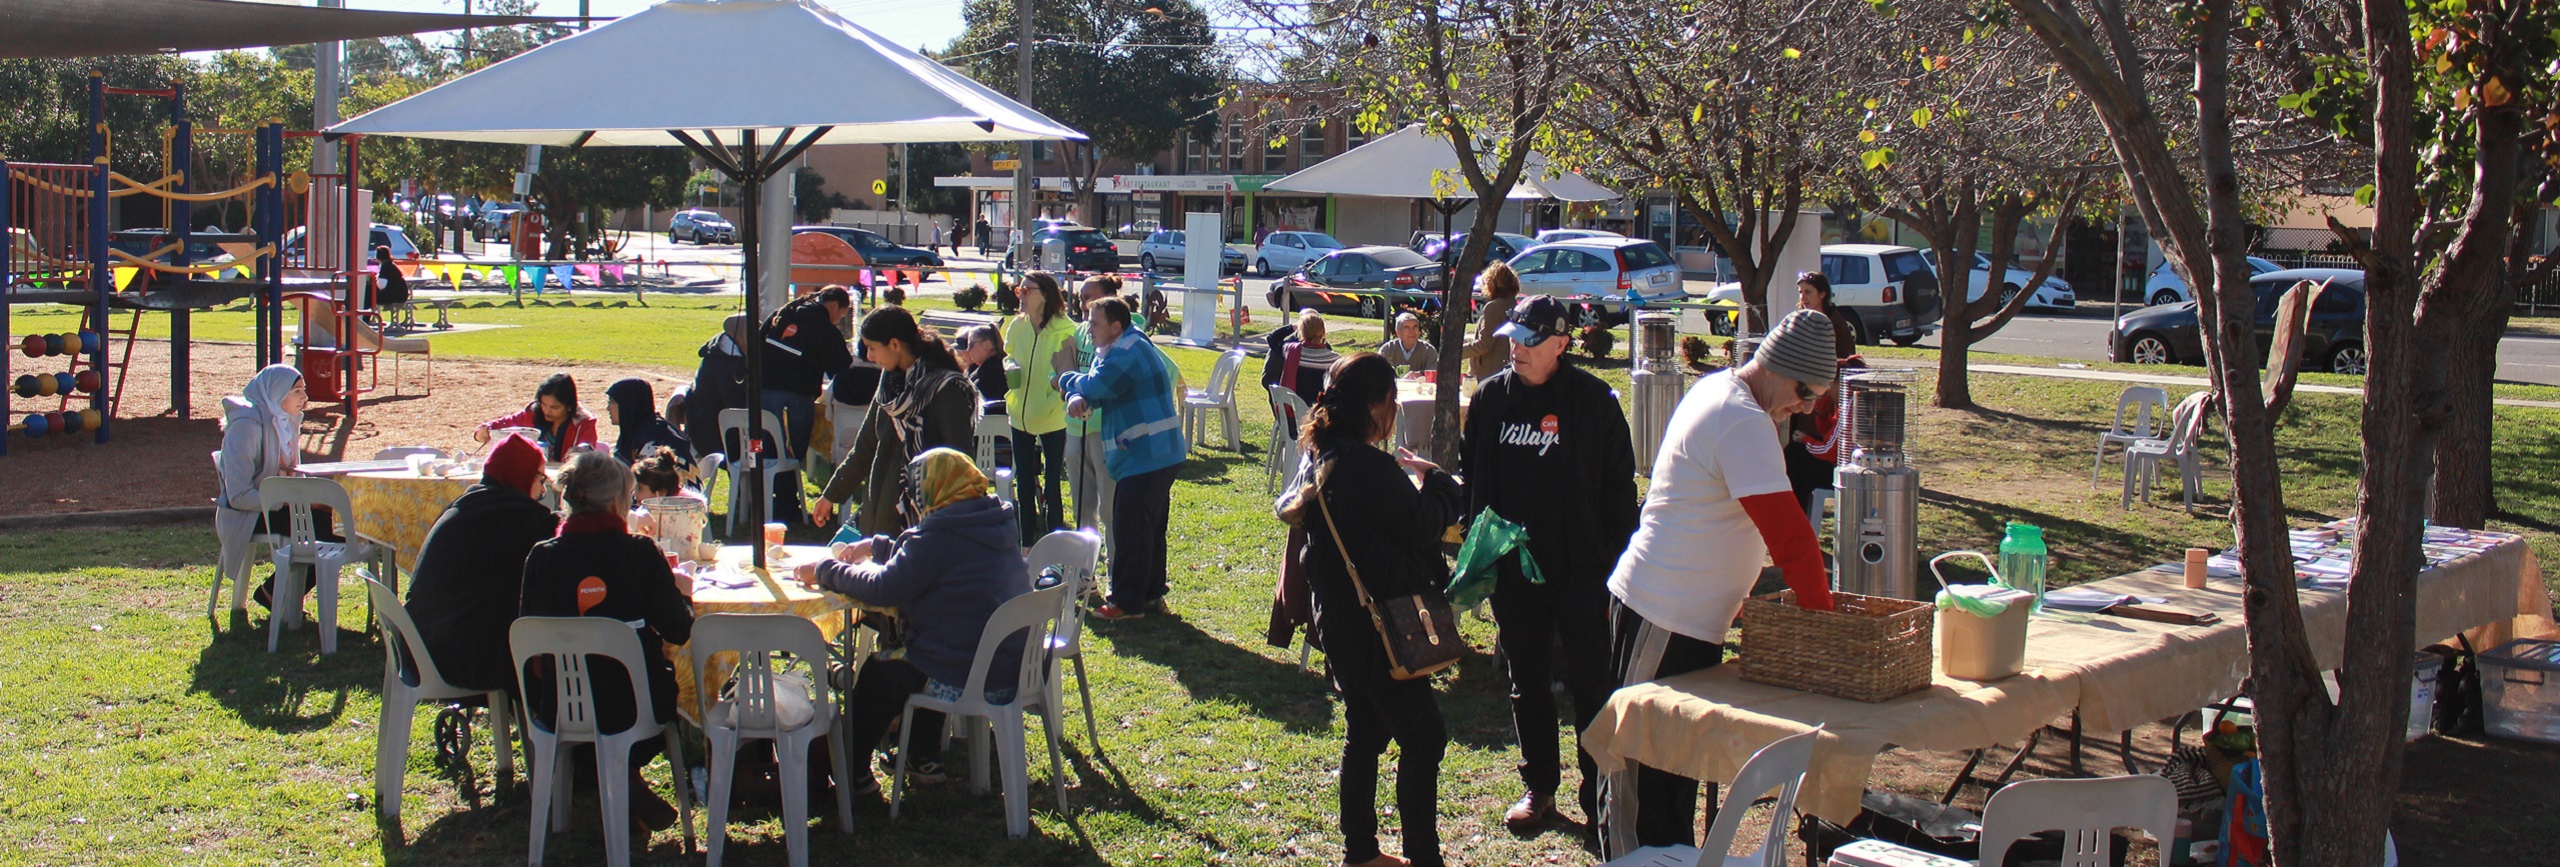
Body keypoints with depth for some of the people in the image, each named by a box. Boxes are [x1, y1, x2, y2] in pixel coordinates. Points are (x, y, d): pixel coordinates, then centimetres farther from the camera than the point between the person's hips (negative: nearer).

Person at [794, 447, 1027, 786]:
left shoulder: (940, 535, -18)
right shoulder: (995, 525, 9)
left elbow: (883, 588, -17)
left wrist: (825, 571, -4)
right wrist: (877, 546, 26)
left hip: (966, 678, -9)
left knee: (876, 675, 16)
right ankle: (925, 759, 38)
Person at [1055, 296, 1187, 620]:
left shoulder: (1129, 352, -17)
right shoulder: (1109, 351, 17)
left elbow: (1093, 387, -22)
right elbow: (1089, 390, 10)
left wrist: (1068, 380, 0)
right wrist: (1076, 397, -15)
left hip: (1145, 457, -11)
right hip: (1158, 455, 11)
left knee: (1130, 531, -6)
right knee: (1150, 529, 17)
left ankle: (1127, 602, -1)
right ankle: (1151, 594, 25)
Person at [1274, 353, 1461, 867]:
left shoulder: (1323, 458, 6)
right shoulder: (1369, 466, -24)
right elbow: (1423, 525, -17)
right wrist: (1438, 481, 1)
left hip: (1341, 619, 10)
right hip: (1375, 623, -10)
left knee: (1365, 733, 19)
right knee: (1423, 736, -1)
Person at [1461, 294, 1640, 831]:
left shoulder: (1593, 399, -5)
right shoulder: (1491, 397, 3)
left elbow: (1618, 484, -2)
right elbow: (1473, 475, 12)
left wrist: (1615, 561, -5)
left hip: (1582, 570, -3)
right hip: (1513, 569, 3)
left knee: (1593, 685, 2)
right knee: (1527, 683, 13)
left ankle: (1600, 792, 13)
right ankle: (1538, 787, 25)